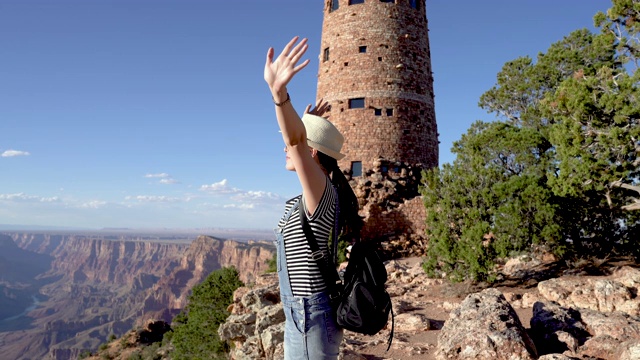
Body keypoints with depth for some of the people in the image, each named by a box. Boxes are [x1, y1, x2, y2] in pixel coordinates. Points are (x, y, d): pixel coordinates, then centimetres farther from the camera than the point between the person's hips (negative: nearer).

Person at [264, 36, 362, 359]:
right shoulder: (311, 197, 7)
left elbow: (296, 142, -38)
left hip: (311, 319, -10)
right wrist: (309, 124, 25)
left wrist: (279, 93, -50)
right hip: (301, 317, 10)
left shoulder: (322, 194, -19)